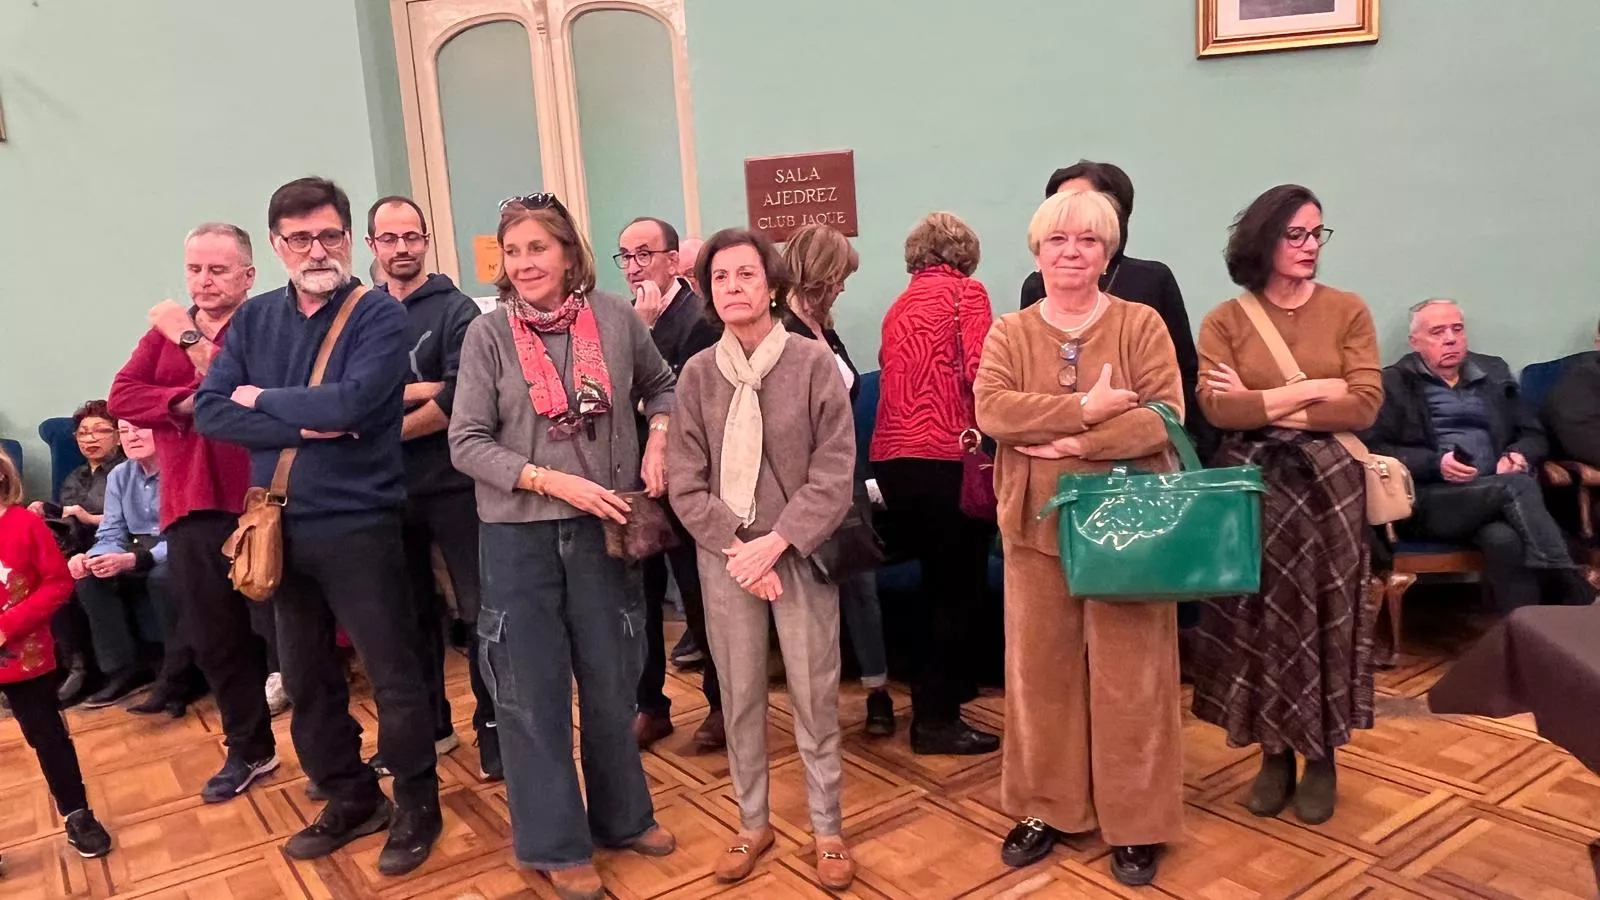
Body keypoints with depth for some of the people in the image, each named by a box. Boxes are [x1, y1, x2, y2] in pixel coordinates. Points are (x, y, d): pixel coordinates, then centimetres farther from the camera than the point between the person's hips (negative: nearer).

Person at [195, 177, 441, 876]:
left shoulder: (379, 314, -8)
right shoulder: (254, 319, 8)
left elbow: (350, 403, -23)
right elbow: (210, 410, -2)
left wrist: (263, 399, -8)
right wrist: (302, 424, -16)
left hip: (358, 525, -6)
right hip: (280, 526, 6)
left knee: (394, 675, 3)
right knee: (306, 677, 16)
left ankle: (417, 808, 22)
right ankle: (350, 798, 34)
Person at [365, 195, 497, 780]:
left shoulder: (456, 309, -5)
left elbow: (458, 401, -16)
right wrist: (415, 392, -16)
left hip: (453, 485, -4)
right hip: (389, 490, 5)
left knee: (478, 611, 3)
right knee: (411, 613, 15)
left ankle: (492, 726, 16)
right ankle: (428, 725, 29)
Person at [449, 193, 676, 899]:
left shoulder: (615, 317, -2)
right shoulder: (488, 334, -7)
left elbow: (661, 384, 14)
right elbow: (467, 443, -9)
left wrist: (658, 443, -5)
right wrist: (553, 480, -19)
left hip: (603, 526, 2)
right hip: (518, 534, -1)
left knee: (610, 680, 15)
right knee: (533, 692, 8)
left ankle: (622, 815, 36)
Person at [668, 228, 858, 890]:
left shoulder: (814, 362, -6)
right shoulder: (697, 374, 1)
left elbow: (833, 474, -9)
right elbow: (685, 483, 0)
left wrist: (775, 543, -15)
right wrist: (737, 546, -11)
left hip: (799, 551, -2)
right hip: (724, 555, 2)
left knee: (814, 696, 6)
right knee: (739, 696, 12)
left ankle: (826, 830, 24)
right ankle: (752, 823, 30)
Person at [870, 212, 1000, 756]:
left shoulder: (899, 306, 19)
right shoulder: (967, 291, 0)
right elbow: (979, 374, -13)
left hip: (891, 459, 7)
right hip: (944, 458, -7)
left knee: (938, 581, 21)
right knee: (961, 587, 4)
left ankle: (933, 697, 31)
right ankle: (937, 718, 8)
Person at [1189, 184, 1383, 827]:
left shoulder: (1348, 311, 2)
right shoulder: (1224, 320, 0)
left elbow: (1365, 406, -8)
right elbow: (1216, 407, -13)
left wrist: (1265, 406, -10)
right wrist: (1315, 390, -12)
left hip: (1329, 484, 0)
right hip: (1251, 487, 0)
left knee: (1323, 617, 6)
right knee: (1261, 618, 6)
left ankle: (1321, 757, 21)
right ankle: (1275, 753, 20)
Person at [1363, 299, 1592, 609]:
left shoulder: (1494, 372, 23)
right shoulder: (1394, 383, 7)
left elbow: (1534, 434, 23)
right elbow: (1374, 448, -4)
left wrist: (1520, 456, -2)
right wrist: (1435, 464, -17)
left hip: (1496, 496, 4)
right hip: (1429, 500, -4)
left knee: (1505, 539, -33)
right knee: (1517, 486, -30)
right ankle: (1574, 595, -30)